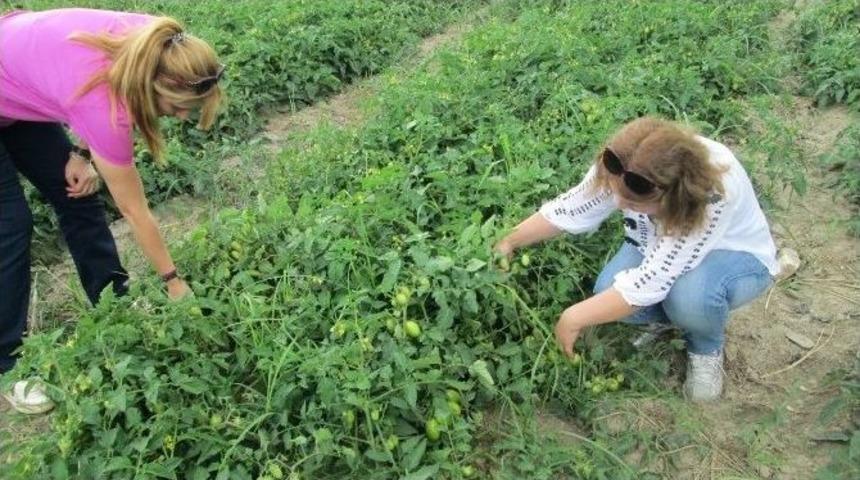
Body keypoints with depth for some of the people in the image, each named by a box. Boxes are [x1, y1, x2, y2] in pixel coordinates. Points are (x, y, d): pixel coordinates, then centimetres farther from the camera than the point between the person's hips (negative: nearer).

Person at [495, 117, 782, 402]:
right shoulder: (621, 170, -28)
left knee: (690, 294, -37)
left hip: (735, 255, -4)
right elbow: (570, 208, -12)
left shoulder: (712, 194, -43)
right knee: (609, 292, -23)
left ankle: (707, 348, -2)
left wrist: (573, 319, -35)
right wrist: (508, 243, -9)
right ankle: (672, 315, 9)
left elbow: (652, 281, -42)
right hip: (660, 247, 5)